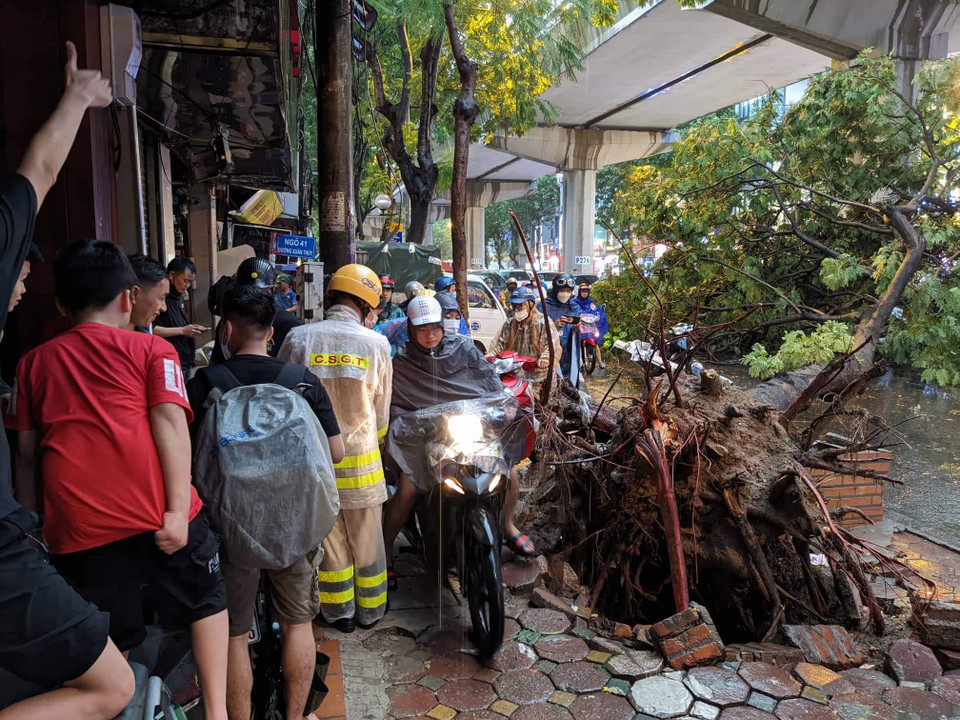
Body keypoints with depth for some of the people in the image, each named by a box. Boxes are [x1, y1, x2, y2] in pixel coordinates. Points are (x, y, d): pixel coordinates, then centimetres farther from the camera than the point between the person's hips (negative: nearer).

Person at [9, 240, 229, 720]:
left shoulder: (34, 363, 16)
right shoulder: (152, 349, 7)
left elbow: (26, 454, 14)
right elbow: (169, 422, -6)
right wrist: (178, 509, -11)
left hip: (77, 526, 3)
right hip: (155, 512, -2)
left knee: (106, 646, 17)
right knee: (206, 601, 19)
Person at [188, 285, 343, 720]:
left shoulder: (202, 384, -10)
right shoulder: (302, 379, -6)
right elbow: (336, 451, -5)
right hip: (294, 519, 2)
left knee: (233, 633, 15)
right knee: (298, 622, 18)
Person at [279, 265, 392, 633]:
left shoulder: (298, 339, -12)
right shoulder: (376, 344, -11)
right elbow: (381, 411, -1)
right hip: (362, 457, 0)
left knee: (328, 536, 17)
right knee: (366, 537, 16)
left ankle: (338, 611, 31)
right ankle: (370, 610, 32)